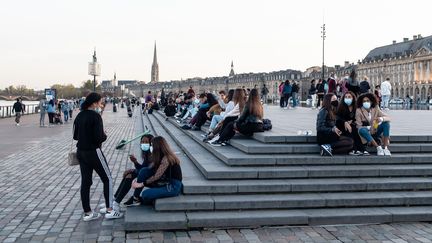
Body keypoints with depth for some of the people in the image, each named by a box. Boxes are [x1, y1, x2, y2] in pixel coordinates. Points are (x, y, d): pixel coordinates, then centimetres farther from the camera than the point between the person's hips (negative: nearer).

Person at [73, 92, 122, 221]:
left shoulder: (79, 116, 8)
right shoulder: (95, 116, -16)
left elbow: (75, 136, 12)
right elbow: (99, 137, -20)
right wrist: (104, 135, -1)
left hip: (81, 152, 7)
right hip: (93, 152, -7)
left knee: (85, 181, 10)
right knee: (107, 179, 6)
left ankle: (87, 213, 15)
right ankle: (109, 210, 6)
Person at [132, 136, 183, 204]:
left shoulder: (166, 159, -22)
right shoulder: (160, 156, 7)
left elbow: (156, 176, -20)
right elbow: (150, 169, 6)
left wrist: (141, 184, -14)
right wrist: (138, 179, -4)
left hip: (173, 187, -9)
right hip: (165, 182, 9)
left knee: (145, 194, -23)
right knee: (143, 171, -6)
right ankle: (136, 197, -2)